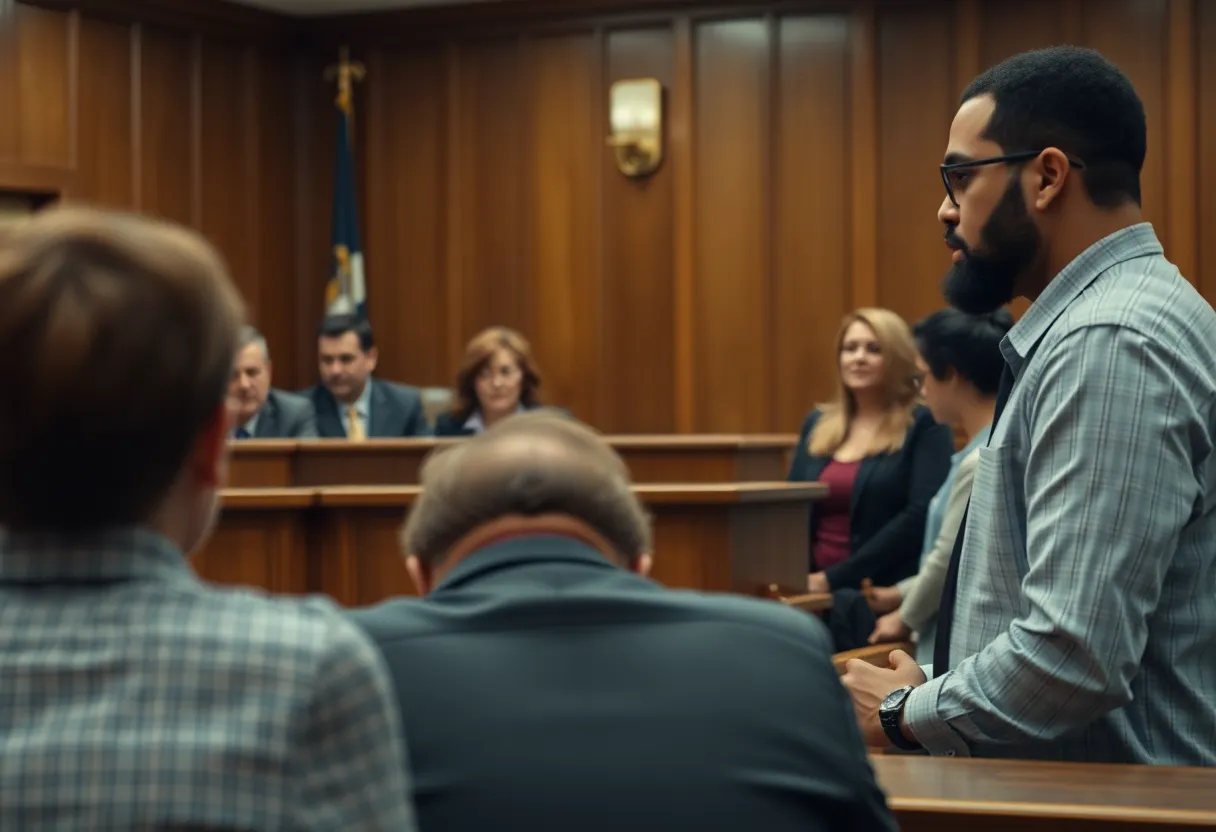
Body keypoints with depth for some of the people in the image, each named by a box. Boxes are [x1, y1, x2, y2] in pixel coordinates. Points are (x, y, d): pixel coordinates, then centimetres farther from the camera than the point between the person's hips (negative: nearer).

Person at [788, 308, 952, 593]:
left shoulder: (924, 426, 0)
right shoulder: (817, 425, 17)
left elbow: (921, 516, -11)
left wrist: (834, 578, -15)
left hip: (885, 593, -4)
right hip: (812, 590, 4)